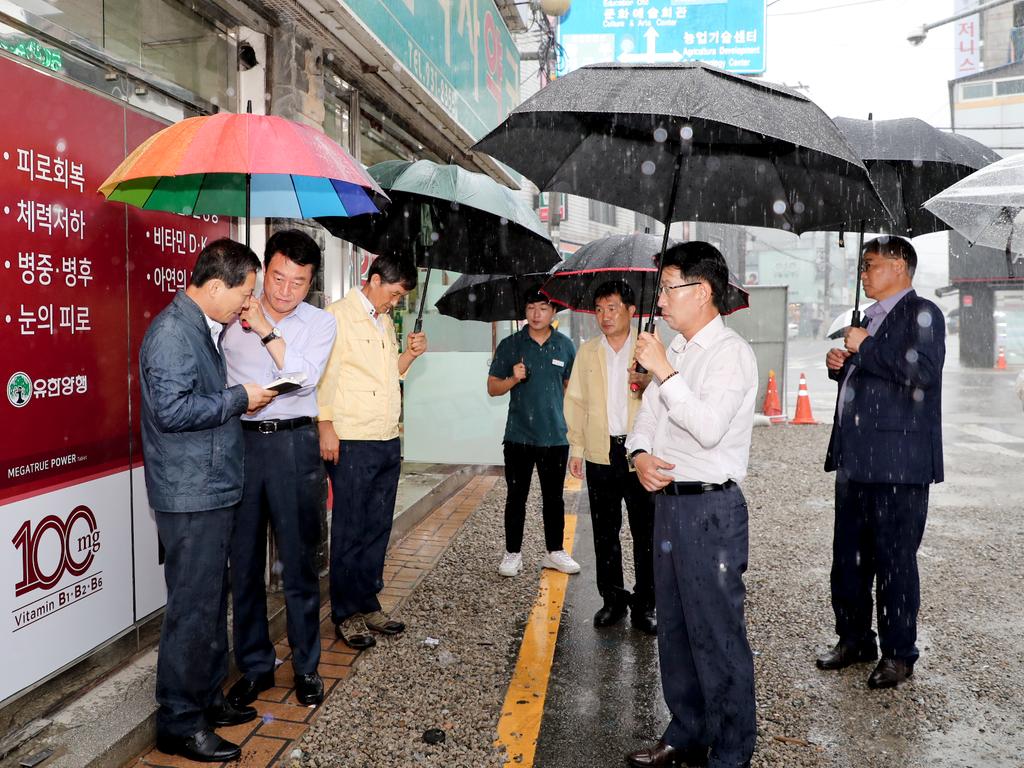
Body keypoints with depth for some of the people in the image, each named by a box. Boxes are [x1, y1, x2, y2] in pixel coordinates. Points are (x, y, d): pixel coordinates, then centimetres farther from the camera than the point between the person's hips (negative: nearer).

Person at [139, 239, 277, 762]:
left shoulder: (202, 327, 14)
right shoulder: (172, 332, -17)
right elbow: (171, 410, -25)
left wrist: (240, 399, 7)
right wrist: (239, 398, -16)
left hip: (212, 490, 10)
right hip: (189, 496, -10)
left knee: (212, 601, 18)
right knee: (193, 608, -1)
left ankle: (206, 699, 31)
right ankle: (179, 724, 14)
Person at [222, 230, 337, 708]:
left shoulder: (319, 323, 3)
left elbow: (305, 377, -13)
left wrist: (267, 330, -13)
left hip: (294, 443, -1)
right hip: (240, 441, 2)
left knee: (299, 561, 6)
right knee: (243, 561, 9)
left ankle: (306, 666, 22)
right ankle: (254, 666, 26)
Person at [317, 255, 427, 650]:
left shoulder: (386, 322, 19)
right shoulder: (338, 315, -7)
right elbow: (322, 371, -13)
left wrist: (410, 354, 7)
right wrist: (326, 425, -19)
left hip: (388, 441, 8)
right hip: (352, 442, -8)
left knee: (377, 529, 13)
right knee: (349, 531, 2)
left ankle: (368, 605, 25)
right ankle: (345, 614, 14)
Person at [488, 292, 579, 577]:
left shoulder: (564, 345, 4)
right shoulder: (510, 345, 0)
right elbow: (492, 388, 2)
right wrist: (513, 379, -17)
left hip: (556, 436, 1)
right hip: (519, 436, -1)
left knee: (554, 497, 12)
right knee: (516, 496, 6)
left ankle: (555, 551, 25)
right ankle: (513, 553, 18)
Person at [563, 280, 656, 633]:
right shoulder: (587, 352, 9)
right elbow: (575, 401, 11)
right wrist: (576, 448, 7)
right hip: (600, 454, 3)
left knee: (645, 532, 3)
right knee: (605, 532, 11)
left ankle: (644, 605, 18)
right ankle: (613, 600, 25)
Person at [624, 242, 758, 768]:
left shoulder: (730, 353, -12)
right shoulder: (675, 350, 14)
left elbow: (709, 427, -24)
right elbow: (647, 414, 16)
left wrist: (665, 372, -21)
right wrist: (640, 454, -3)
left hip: (710, 509, -9)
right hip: (668, 501, 9)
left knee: (717, 635, 0)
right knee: (674, 626, 17)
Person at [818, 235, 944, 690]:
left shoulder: (920, 313, -5)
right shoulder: (870, 318, 21)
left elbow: (923, 370, -22)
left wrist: (865, 348, -16)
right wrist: (842, 366, 11)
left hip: (897, 463, -8)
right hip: (855, 458, 8)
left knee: (895, 559, 2)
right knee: (848, 557, 13)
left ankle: (898, 654, 16)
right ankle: (854, 640, 27)